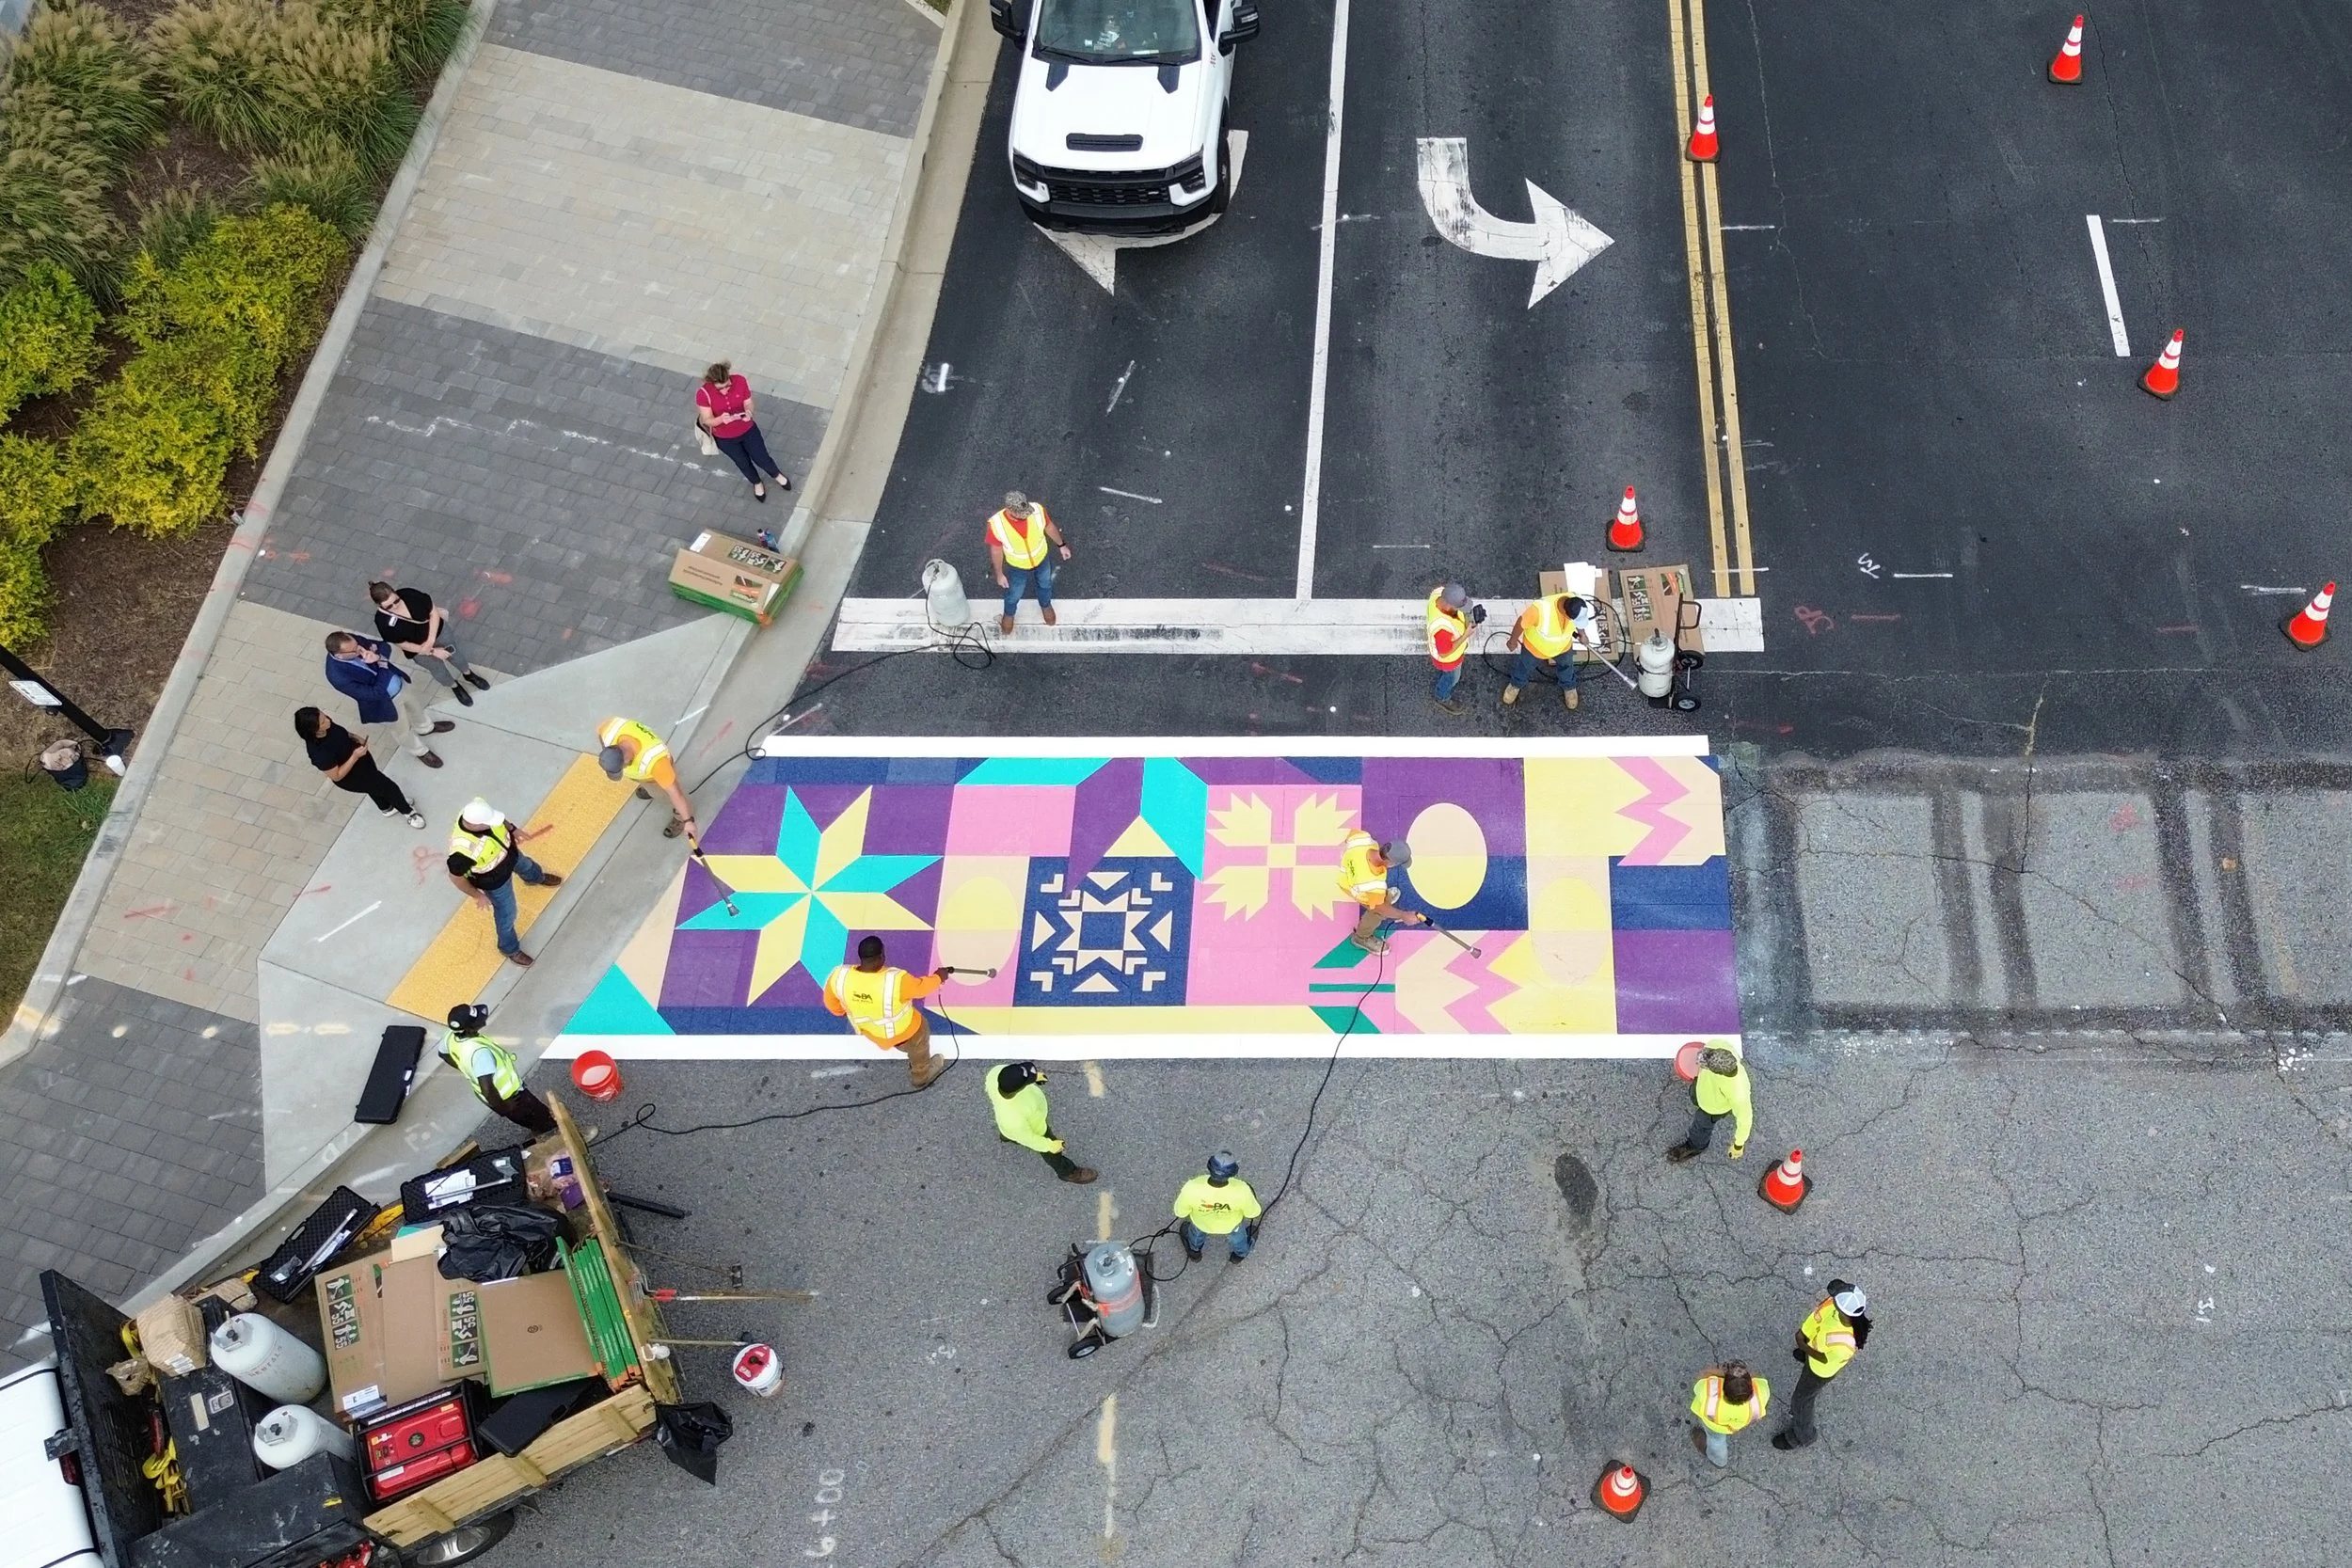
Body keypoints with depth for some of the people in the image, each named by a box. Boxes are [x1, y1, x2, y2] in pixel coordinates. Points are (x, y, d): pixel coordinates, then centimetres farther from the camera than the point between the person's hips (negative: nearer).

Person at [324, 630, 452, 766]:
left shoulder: (352, 642, -23)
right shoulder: (338, 676, -39)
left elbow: (385, 646, -8)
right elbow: (375, 694, -32)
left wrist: (378, 656, -30)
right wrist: (382, 665, -28)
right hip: (387, 702, -5)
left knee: (415, 706, 33)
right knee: (404, 729, 23)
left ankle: (425, 727, 65)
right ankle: (419, 751, 53)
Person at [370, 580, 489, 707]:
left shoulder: (410, 595, -31)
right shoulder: (383, 621, -33)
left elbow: (434, 613, -17)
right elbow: (403, 644, -20)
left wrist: (431, 640, -24)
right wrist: (433, 651, -19)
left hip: (437, 630, 2)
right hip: (418, 649, -1)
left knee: (454, 653, 24)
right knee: (438, 669, 16)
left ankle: (469, 675, 56)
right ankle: (455, 687, 49)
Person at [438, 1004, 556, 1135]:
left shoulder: (452, 1037, -17)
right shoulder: (479, 1051, -44)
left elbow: (443, 1054, 8)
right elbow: (487, 1089, -46)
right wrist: (503, 1107, -26)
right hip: (509, 1097, -8)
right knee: (548, 1124, 18)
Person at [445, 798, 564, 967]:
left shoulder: (478, 808, -33)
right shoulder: (463, 850, -48)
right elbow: (456, 877, -27)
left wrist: (512, 829, 1)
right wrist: (478, 896, -14)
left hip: (510, 853, 6)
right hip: (496, 881, -6)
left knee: (525, 865, 39)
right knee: (506, 915, 21)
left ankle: (537, 878, 77)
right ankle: (510, 948, 52)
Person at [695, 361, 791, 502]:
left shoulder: (740, 381, -24)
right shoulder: (703, 393, -30)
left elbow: (748, 404, -9)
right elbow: (707, 421, -22)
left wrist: (748, 412, -33)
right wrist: (721, 419, -44)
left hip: (747, 429, 1)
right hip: (724, 437, -1)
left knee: (762, 458, 8)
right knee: (743, 462, 10)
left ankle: (776, 475, 46)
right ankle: (756, 483, 47)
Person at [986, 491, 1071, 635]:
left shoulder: (1037, 510, -34)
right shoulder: (996, 524, -38)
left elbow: (1049, 526, -10)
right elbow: (996, 550, -18)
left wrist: (1061, 545, 6)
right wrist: (999, 574, -5)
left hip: (1042, 559, 2)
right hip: (1018, 567, -2)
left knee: (1045, 585, 32)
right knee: (1014, 594, 27)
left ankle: (1045, 605, 66)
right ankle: (1009, 614, 61)